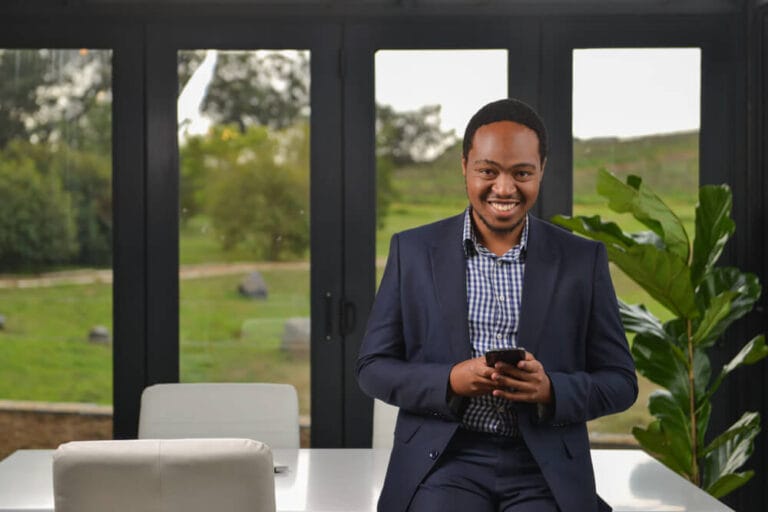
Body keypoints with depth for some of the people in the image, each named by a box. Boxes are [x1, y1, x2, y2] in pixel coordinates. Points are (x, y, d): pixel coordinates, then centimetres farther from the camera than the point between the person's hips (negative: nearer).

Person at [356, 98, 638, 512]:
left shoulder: (583, 260, 6)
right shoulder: (413, 250, 6)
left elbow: (620, 382, 8)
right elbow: (373, 367, 7)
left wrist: (549, 389, -13)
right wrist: (451, 381, -12)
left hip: (545, 467, 0)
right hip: (442, 461, 0)